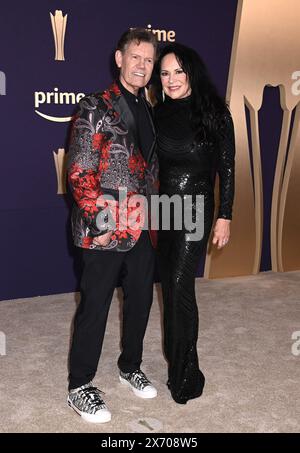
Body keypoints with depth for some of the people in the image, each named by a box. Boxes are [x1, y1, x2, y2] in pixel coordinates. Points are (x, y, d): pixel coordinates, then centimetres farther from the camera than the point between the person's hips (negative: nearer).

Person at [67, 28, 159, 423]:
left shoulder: (148, 112, 12)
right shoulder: (96, 108, -8)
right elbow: (79, 174, -12)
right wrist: (101, 222, -16)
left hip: (142, 228, 7)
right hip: (105, 231, -6)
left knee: (141, 299, 16)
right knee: (95, 306, 4)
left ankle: (130, 366, 38)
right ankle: (80, 387, 21)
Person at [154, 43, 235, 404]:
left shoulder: (214, 113, -8)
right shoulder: (159, 113, 5)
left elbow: (226, 168, -5)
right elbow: (152, 164, 10)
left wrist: (224, 216, -7)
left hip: (196, 207, -5)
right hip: (164, 205, 5)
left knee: (179, 285, -8)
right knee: (169, 283, 11)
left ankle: (184, 373, 8)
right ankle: (177, 358, 29)